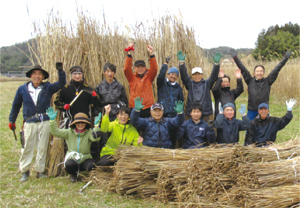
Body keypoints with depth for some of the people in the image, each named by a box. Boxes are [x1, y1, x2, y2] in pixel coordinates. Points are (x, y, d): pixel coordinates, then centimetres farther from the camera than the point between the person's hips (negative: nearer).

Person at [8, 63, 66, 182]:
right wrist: (11, 121, 13)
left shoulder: (48, 88, 6)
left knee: (42, 147, 6)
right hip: (29, 123, 0)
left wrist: (60, 71, -19)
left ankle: (40, 170, 17)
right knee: (27, 147, 0)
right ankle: (24, 171, 14)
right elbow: (16, 106, 14)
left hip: (45, 122, 0)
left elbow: (61, 84, -6)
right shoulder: (22, 89, 7)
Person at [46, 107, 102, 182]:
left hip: (85, 159, -1)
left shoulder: (89, 132, -4)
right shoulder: (69, 132, 3)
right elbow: (55, 132, -3)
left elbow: (96, 138, -25)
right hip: (72, 159, 1)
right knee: (69, 165, -35)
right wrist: (52, 120, -16)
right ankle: (73, 175, 6)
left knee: (91, 166, -34)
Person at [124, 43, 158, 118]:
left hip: (148, 108, 1)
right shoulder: (132, 78, 6)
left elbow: (154, 68, -7)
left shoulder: (149, 77, 7)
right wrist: (129, 53, -21)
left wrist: (151, 53, -20)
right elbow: (126, 68, -9)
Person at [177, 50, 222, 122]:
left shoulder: (207, 83, 9)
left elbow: (214, 76, -4)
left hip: (205, 113, 0)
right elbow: (184, 75, -3)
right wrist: (181, 62, -18)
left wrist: (216, 63, -20)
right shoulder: (190, 84, 8)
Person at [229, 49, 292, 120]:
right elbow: (243, 69, 0)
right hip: (251, 111, 0)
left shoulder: (267, 81, 4)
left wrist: (285, 59, -2)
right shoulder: (250, 81, 4)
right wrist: (235, 58, -4)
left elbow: (276, 70, 1)